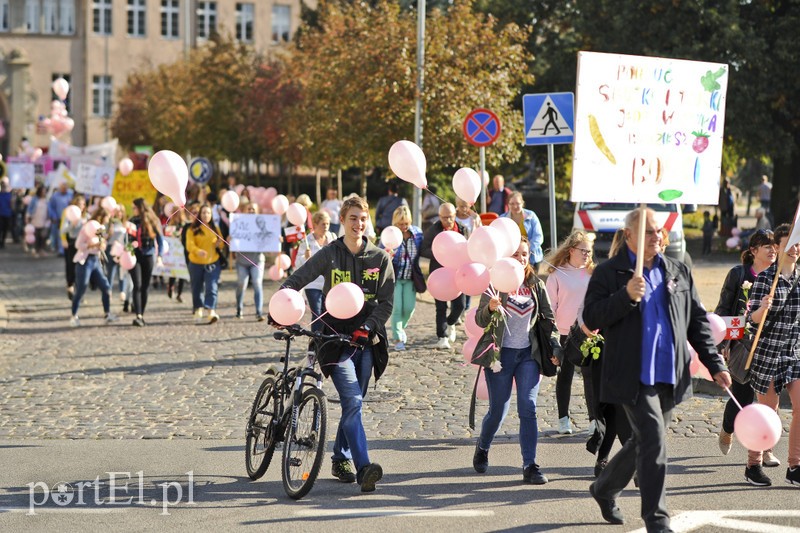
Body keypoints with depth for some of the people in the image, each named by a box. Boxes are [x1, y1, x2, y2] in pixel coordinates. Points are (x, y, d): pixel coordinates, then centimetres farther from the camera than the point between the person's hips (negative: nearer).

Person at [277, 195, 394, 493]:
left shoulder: (380, 259, 5)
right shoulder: (329, 255, 0)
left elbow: (386, 303, 2)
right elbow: (295, 281, -3)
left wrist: (367, 327, -14)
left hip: (366, 339, 3)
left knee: (353, 402, 11)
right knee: (352, 402, -17)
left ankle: (341, 459, 30)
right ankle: (364, 468, -26)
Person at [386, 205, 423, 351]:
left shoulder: (417, 233, -3)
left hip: (410, 277, 3)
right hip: (395, 277, -3)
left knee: (409, 307, 2)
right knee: (397, 308, -7)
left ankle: (400, 328, 32)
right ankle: (397, 338, 4)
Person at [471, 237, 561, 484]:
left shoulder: (536, 284, 7)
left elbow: (549, 317, 12)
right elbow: (480, 319, -9)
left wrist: (555, 346, 1)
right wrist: (490, 308, -31)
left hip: (528, 354, 2)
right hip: (500, 353, -2)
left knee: (528, 408, -9)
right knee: (497, 411, 2)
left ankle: (530, 466, -8)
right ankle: (482, 448, 32)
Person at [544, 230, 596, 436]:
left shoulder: (592, 273, 5)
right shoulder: (557, 274, -3)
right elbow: (550, 306, -2)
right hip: (565, 334, -2)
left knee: (591, 375, 3)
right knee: (565, 375, 7)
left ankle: (594, 418, 9)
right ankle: (563, 419, 15)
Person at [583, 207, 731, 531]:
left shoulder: (679, 272, 13)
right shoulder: (608, 273, -2)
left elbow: (698, 321, 16)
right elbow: (591, 319, -10)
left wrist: (715, 365, 9)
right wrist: (626, 296, -24)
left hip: (671, 377, 6)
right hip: (634, 377, -6)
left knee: (644, 443, 15)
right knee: (653, 443, -13)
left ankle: (604, 490, 38)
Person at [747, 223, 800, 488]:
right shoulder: (765, 278, -8)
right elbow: (755, 317, -14)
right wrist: (763, 308, -32)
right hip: (768, 350, -4)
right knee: (767, 411, 3)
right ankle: (754, 463, 19)